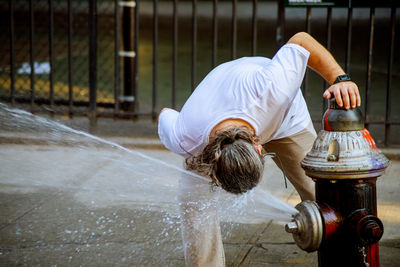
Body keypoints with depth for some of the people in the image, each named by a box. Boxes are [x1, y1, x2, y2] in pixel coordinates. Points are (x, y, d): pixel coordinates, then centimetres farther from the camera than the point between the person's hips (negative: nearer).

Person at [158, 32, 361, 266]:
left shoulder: (269, 89, -49)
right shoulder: (185, 141, -39)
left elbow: (301, 41, -33)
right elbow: (166, 115, -15)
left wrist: (340, 78, -43)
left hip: (285, 119, 0)